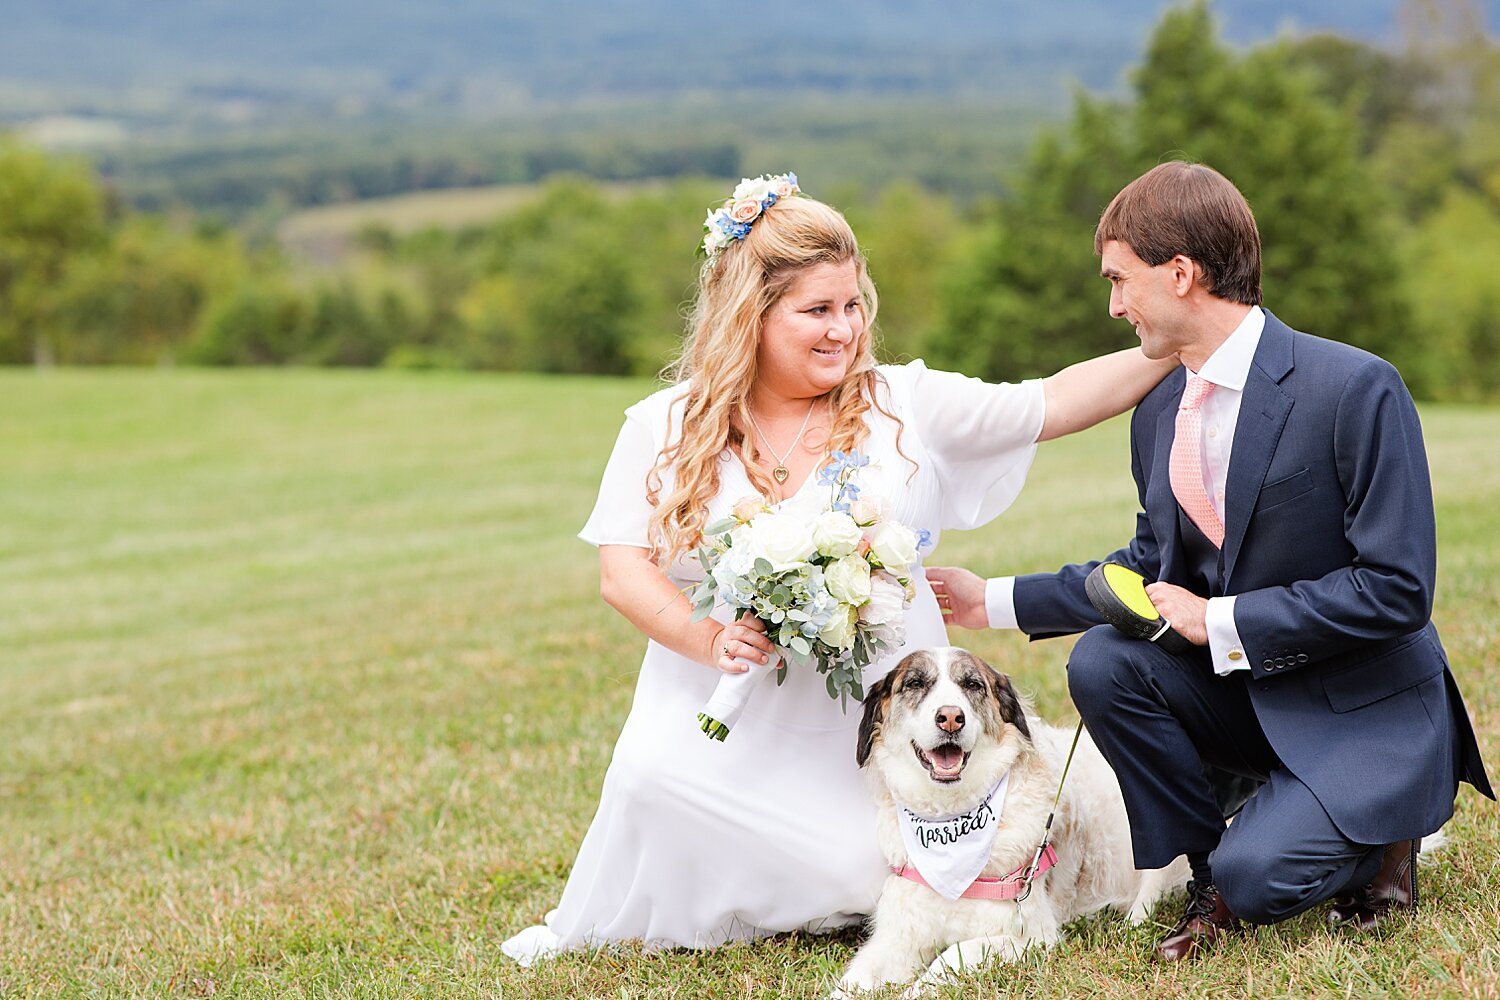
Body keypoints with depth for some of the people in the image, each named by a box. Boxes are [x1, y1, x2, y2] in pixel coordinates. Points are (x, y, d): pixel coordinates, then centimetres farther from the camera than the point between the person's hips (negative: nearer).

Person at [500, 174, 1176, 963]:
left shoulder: (906, 405, 2)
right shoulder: (666, 427, 2)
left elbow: (1055, 403, 3)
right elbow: (623, 571, -3)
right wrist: (709, 638, -19)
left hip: (873, 718, 1)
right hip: (728, 714, -1)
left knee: (877, 885, -17)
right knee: (653, 777, -30)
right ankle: (601, 924, 2)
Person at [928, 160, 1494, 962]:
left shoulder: (1356, 388, -20)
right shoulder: (1159, 415, 1)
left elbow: (1397, 588, -23)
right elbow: (1150, 568, 15)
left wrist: (1219, 621, -21)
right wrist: (996, 601, 8)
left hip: (1367, 710, -6)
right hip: (1238, 686, 6)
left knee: (1256, 877, -25)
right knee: (1100, 663, -19)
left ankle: (1379, 834, 9)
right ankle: (1209, 873, 0)